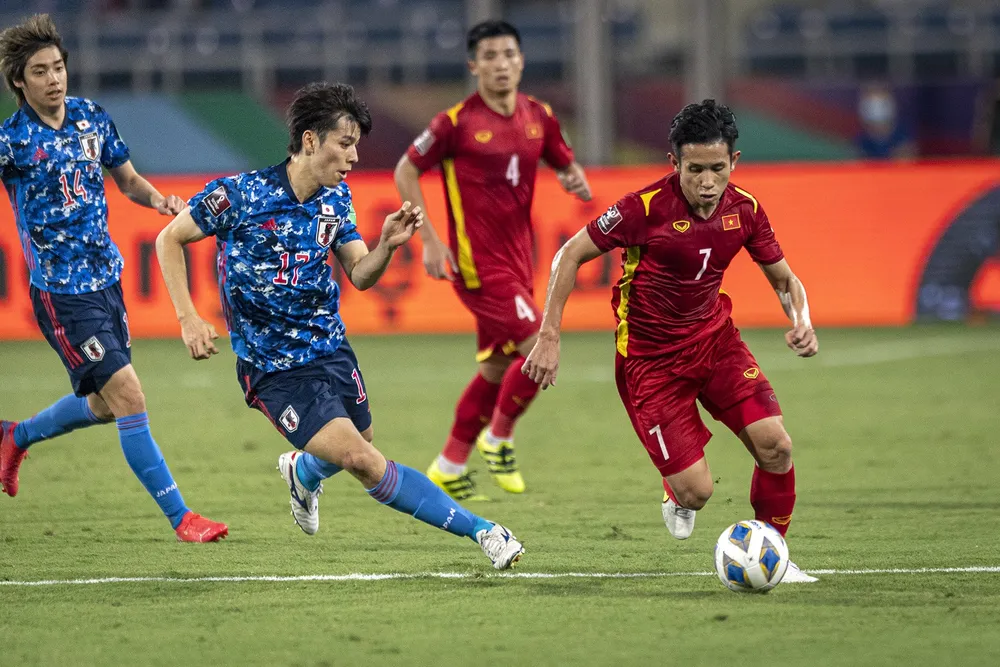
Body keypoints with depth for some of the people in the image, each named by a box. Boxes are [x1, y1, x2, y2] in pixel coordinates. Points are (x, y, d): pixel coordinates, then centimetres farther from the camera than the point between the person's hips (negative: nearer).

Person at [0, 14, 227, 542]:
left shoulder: (92, 119, 5)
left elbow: (128, 180, 17)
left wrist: (158, 200, -3)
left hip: (106, 279, 7)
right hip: (61, 292, -7)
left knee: (104, 405, 17)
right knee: (128, 397, -12)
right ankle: (179, 516, -7)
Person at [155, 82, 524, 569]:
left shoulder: (336, 199, 2)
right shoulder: (239, 195, -15)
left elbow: (360, 275, 4)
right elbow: (169, 240, -4)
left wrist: (387, 244, -17)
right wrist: (188, 318, -12)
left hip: (330, 348, 6)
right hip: (273, 366, -6)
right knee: (363, 461, -18)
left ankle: (303, 471, 49)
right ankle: (478, 530, -13)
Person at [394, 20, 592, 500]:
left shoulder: (539, 117, 4)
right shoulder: (457, 121, -12)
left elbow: (564, 164, 18)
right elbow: (406, 172, -4)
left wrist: (576, 180, -8)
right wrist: (429, 240, -9)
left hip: (516, 258, 7)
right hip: (477, 262, -7)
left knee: (497, 369, 14)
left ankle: (448, 467, 26)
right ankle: (498, 438, 5)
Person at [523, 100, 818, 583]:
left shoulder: (744, 210, -7)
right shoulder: (645, 207, -22)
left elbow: (784, 279, 8)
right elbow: (571, 255, -11)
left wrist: (801, 323, -14)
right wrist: (548, 338, -13)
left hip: (714, 338, 4)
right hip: (650, 356, -4)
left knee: (776, 446, -14)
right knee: (697, 491, -12)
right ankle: (677, 497, 28)